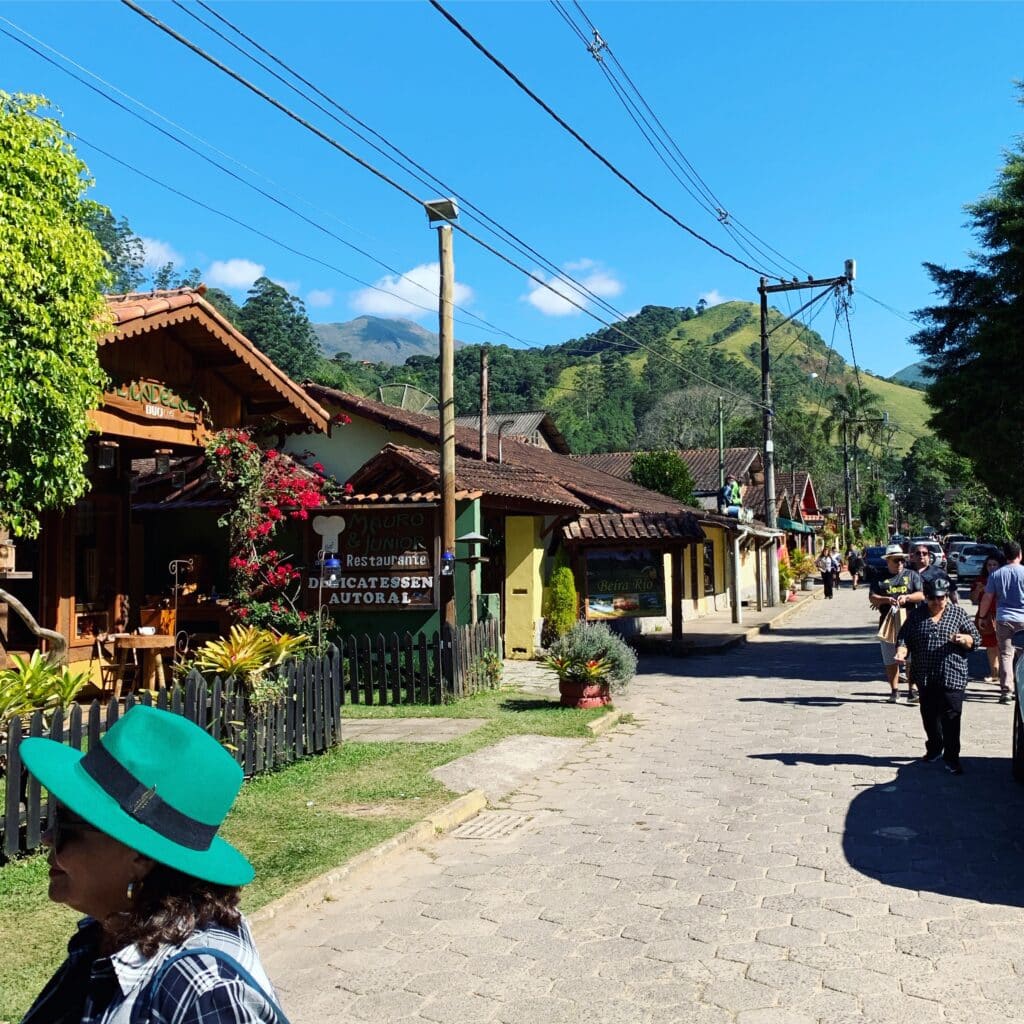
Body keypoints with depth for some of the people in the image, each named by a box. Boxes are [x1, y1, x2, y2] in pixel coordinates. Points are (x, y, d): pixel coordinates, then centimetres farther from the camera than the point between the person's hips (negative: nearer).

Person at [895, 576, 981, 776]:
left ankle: (951, 757, 3)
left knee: (951, 717, -5)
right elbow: (904, 637, 8)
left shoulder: (958, 613, 2)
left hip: (952, 676, -3)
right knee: (929, 716, 14)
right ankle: (934, 749, 32)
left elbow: (976, 640, 5)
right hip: (925, 676, 3)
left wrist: (963, 639, -17)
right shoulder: (916, 615, 6)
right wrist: (901, 651, -13)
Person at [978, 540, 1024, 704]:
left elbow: (987, 599, 4)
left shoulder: (996, 574, 2)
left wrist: (981, 617, 15)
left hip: (1003, 619, 1)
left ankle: (1005, 691, -3)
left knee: (1005, 655, 4)